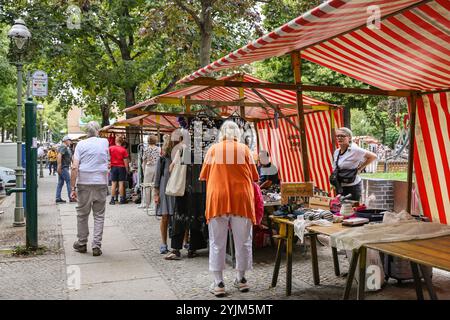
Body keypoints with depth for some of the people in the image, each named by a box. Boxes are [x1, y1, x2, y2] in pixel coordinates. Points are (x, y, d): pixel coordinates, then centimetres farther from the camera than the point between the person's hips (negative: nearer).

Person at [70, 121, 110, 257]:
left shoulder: (81, 144, 0)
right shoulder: (104, 142, 4)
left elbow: (75, 167, -7)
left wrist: (73, 187, -4)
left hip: (84, 183, 0)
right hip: (101, 183, 1)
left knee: (82, 214, 12)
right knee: (99, 215, 5)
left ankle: (82, 243, 23)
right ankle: (96, 246, 3)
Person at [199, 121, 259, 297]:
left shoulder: (213, 149, 7)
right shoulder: (244, 148, 6)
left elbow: (204, 175, 12)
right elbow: (253, 176, 9)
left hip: (217, 198, 0)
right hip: (241, 198, 0)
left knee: (217, 243, 7)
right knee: (243, 241, 12)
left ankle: (218, 283, 8)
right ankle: (241, 279, 23)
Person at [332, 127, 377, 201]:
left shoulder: (354, 150, -14)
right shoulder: (336, 152, 8)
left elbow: (373, 156, -13)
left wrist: (359, 169, -10)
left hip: (352, 187, -7)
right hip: (340, 188, 7)